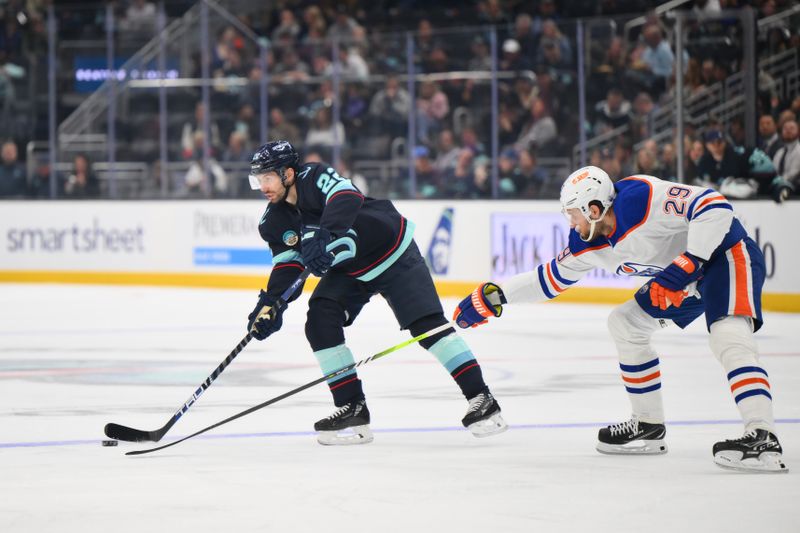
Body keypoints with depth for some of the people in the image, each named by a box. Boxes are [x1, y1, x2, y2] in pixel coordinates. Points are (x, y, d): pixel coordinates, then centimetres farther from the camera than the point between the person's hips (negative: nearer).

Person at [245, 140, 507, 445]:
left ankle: (480, 398, -9)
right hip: (346, 270, 7)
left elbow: (347, 198, -45)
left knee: (426, 324, -13)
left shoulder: (316, 178, -27)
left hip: (393, 253, -7)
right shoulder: (274, 222, -5)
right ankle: (352, 407, -5)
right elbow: (287, 264, -2)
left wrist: (322, 237, -59)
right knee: (320, 323, -12)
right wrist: (270, 303, -18)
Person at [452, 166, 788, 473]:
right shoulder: (589, 242, 1)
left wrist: (685, 266, -35)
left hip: (727, 254, -10)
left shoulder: (641, 198, -27)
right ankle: (648, 427, 23)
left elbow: (715, 207, -33)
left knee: (728, 336, -33)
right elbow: (554, 276, 17)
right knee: (624, 324, 15)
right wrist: (495, 296, 15)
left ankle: (763, 439, -44)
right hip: (683, 276, 10)